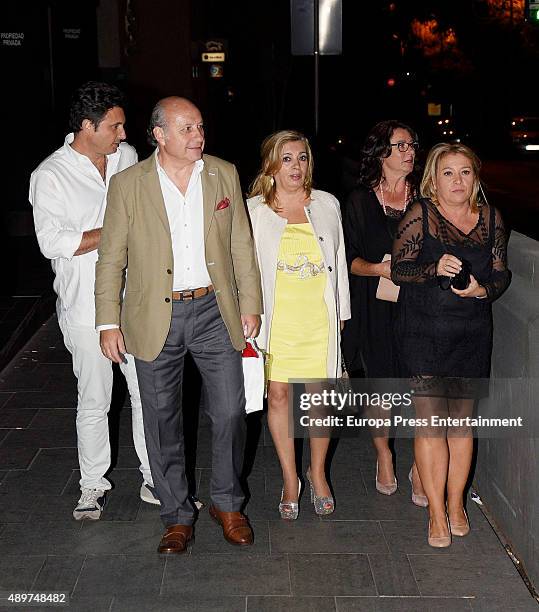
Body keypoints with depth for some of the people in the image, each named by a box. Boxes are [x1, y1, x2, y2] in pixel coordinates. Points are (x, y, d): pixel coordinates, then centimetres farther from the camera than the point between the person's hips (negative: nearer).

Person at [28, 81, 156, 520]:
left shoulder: (128, 157, 8)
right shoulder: (50, 175, -8)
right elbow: (52, 242, -16)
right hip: (87, 308, -4)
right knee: (94, 401, 7)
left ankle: (156, 480, 20)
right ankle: (93, 485, 24)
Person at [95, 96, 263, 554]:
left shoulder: (224, 174, 4)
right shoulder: (128, 184, -3)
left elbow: (241, 245, 8)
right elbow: (111, 259, 0)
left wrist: (250, 304, 5)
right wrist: (109, 322, -3)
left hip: (214, 312, 1)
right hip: (156, 319, -1)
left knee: (230, 413, 4)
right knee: (162, 422, 8)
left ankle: (227, 503, 27)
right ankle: (177, 515, 25)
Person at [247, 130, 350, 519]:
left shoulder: (327, 205, 8)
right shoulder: (253, 210, 2)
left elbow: (339, 262, 14)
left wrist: (341, 312, 12)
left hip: (319, 319, 1)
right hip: (275, 319, -1)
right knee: (278, 396, 4)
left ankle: (318, 473, 26)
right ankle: (290, 479, 20)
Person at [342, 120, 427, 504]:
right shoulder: (360, 200, 4)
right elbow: (350, 259, 3)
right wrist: (379, 268, -15)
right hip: (376, 308, 0)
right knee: (380, 385, 9)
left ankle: (420, 467, 13)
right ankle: (383, 454, 32)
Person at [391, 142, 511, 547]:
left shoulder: (491, 218, 5)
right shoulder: (419, 216, -5)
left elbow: (502, 274, 10)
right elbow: (399, 268, -5)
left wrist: (482, 289, -11)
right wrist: (435, 268, -22)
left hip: (473, 335, 3)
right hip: (425, 335, -3)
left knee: (462, 419, 10)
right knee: (431, 422, -3)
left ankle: (456, 503, 27)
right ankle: (437, 513, 10)